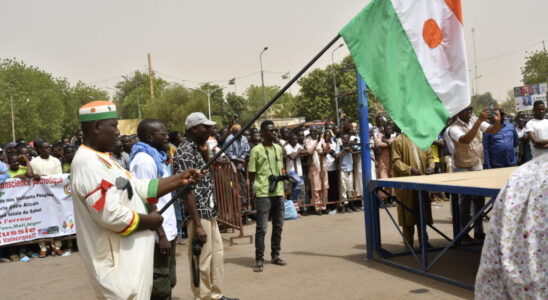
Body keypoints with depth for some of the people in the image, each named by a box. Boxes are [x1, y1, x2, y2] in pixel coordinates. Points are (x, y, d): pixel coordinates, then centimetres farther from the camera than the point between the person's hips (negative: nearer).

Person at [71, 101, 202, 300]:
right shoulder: (89, 164, -20)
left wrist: (180, 179, 8)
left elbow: (141, 188, 15)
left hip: (128, 256, 11)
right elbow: (110, 215, -27)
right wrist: (150, 221, -13)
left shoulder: (101, 160, 14)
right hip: (117, 262, -11)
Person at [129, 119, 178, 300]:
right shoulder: (144, 159, -16)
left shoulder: (157, 157, 14)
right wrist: (161, 235, -21)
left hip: (168, 230, 10)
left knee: (168, 284, 15)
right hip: (158, 235, -10)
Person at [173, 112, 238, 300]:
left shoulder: (197, 149, 13)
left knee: (216, 254, 18)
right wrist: (197, 225, -23)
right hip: (198, 215, -10)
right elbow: (187, 191, -20)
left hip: (210, 212, 10)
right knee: (202, 261, 0)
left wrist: (205, 153, 10)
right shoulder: (185, 152, -15)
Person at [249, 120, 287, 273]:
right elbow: (251, 174, -3)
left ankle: (275, 255, 24)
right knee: (262, 227, -4)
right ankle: (259, 259, 4)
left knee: (278, 226, 12)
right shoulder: (256, 150, -6)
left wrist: (281, 178, 6)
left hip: (278, 192, 6)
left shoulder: (278, 148, 11)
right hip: (263, 194, -6)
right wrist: (258, 187, -8)